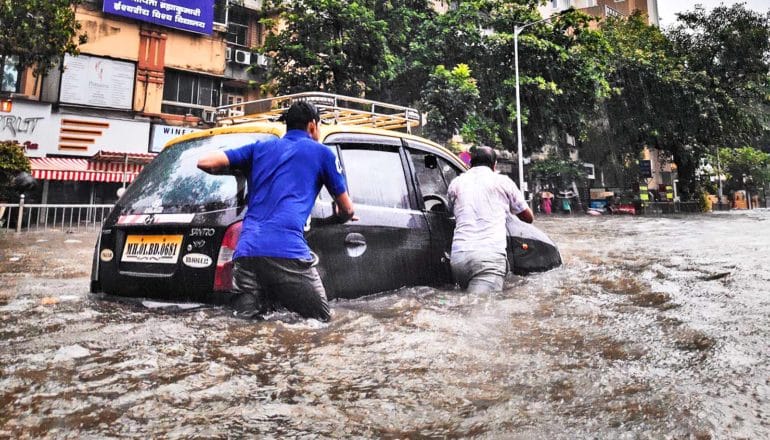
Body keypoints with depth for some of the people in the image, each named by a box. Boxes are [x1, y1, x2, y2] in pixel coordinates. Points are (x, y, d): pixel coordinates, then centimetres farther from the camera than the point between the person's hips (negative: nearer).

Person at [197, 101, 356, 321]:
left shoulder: (261, 147, 24)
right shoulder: (321, 152, 15)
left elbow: (205, 162, 17)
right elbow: (347, 209, 22)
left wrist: (241, 171, 36)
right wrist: (342, 215, 47)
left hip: (246, 250, 4)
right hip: (288, 250, -4)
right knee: (321, 318, 3)